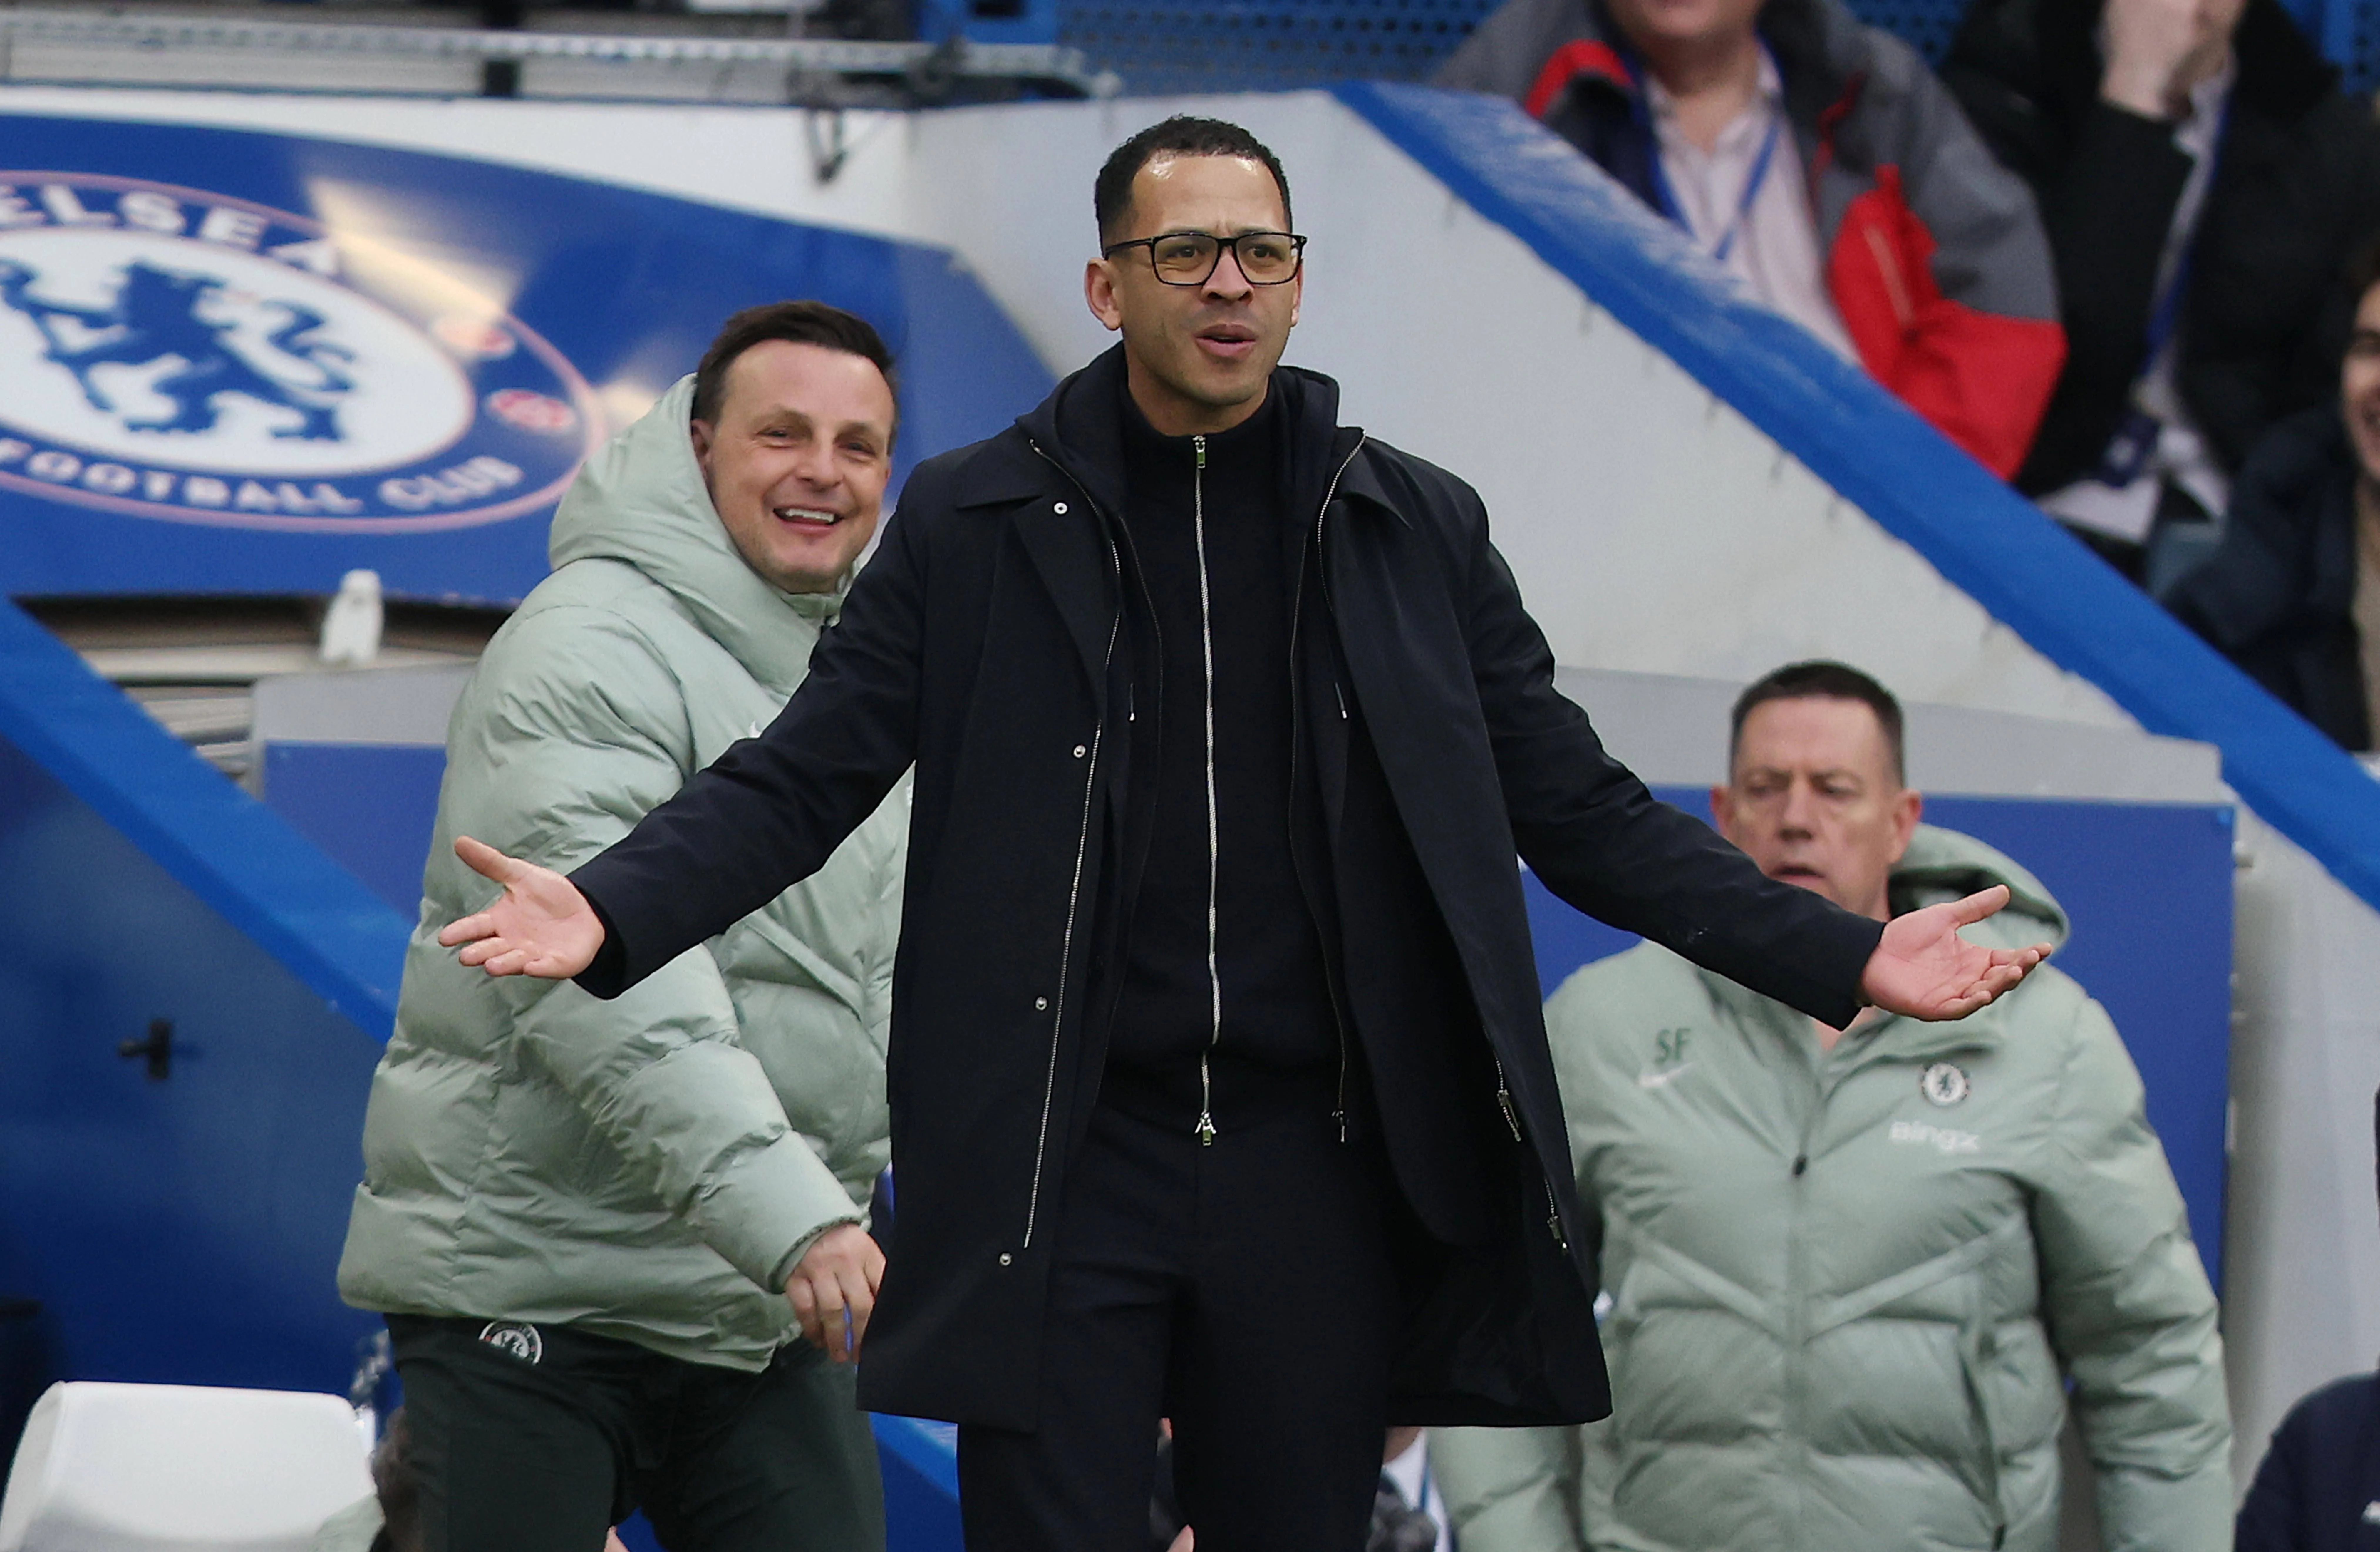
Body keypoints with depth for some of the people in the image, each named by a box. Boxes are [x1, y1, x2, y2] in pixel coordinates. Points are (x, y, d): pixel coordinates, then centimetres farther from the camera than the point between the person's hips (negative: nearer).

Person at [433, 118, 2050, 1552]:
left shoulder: (1416, 528, 8)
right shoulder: (976, 522, 3)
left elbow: (1583, 808, 9)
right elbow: (799, 779, 0)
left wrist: (1840, 955, 0)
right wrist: (610, 910, -19)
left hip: (1316, 1174, 2)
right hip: (1064, 1165, -2)